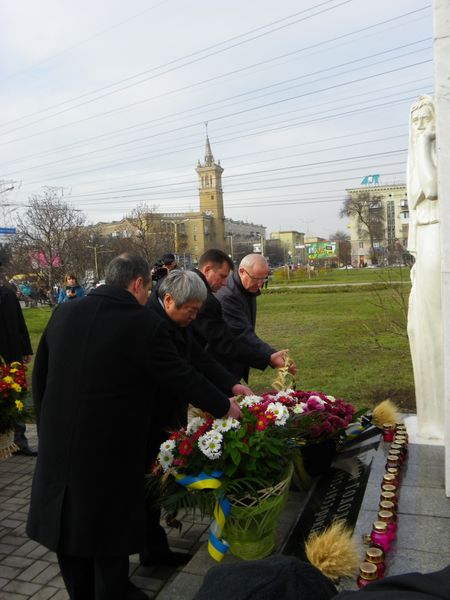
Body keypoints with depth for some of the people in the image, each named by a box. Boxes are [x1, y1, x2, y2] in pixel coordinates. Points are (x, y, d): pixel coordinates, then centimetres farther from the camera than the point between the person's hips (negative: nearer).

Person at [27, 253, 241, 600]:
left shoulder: (65, 313, -2)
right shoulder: (145, 325, -18)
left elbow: (40, 375, 8)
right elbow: (183, 378, -10)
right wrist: (225, 406, 7)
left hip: (57, 446, 6)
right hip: (111, 452, -5)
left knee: (68, 529, 22)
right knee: (111, 532, 16)